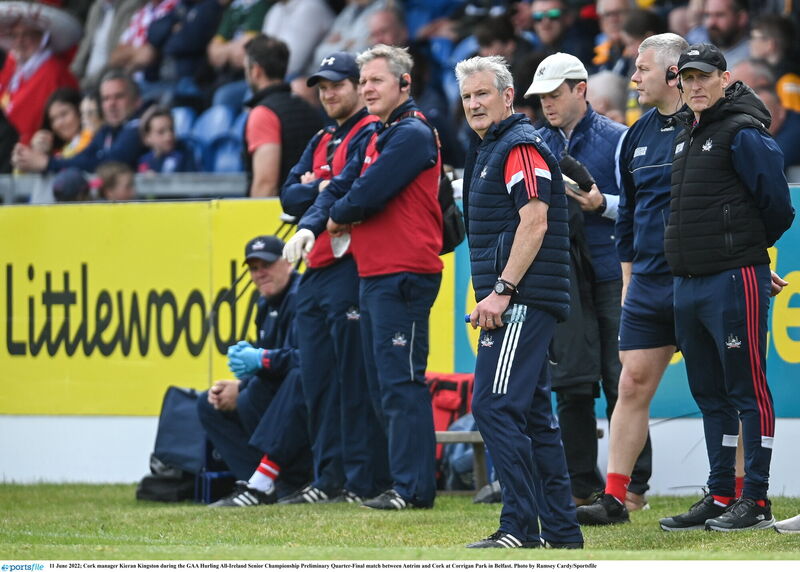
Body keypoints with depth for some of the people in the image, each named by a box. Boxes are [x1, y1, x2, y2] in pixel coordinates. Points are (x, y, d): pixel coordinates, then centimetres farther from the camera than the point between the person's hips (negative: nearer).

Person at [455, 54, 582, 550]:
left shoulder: (520, 146, -10)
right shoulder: (492, 150, 21)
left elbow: (534, 221, -19)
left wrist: (501, 290, -22)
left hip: (522, 301, -11)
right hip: (517, 305, 11)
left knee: (495, 407, -14)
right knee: (533, 413, 11)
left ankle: (521, 526, -15)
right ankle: (561, 529, 13)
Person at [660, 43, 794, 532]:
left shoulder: (744, 134, -10)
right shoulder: (688, 136, 16)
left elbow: (777, 208, -8)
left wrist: (744, 249, 7)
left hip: (734, 281, -9)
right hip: (687, 284, 9)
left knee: (747, 390, -5)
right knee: (710, 394, 12)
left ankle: (756, 502, -4)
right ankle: (720, 497, 18)